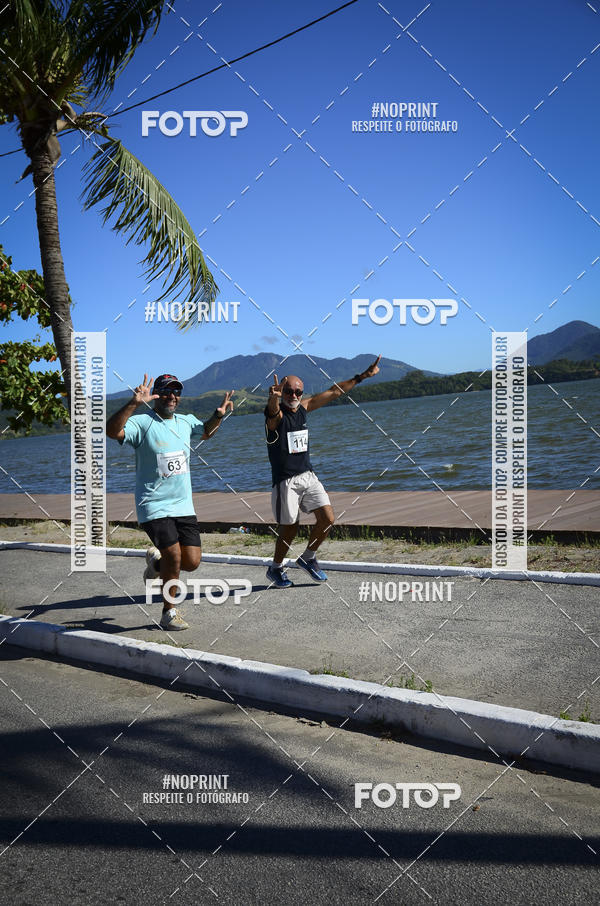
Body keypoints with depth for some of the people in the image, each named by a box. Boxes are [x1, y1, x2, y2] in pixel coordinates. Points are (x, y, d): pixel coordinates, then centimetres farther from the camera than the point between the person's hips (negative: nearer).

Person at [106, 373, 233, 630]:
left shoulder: (185, 421, 10)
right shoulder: (142, 423, -9)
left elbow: (205, 431, 33)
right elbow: (112, 431, -28)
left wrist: (219, 414, 14)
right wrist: (134, 403, -37)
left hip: (184, 506, 6)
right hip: (154, 507, -6)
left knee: (192, 562, 1)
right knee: (174, 555, -14)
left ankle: (157, 561, 34)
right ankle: (168, 613, 8)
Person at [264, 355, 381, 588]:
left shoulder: (303, 407, 6)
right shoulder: (275, 414, -12)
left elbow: (334, 392, 12)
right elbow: (273, 410, -38)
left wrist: (362, 376, 13)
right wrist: (273, 397, -62)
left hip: (308, 475, 6)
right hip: (285, 480, -6)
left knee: (327, 519, -3)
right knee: (289, 529, -1)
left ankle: (308, 558, 20)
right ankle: (275, 569, 24)